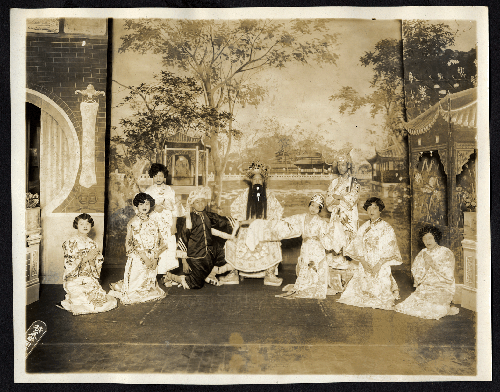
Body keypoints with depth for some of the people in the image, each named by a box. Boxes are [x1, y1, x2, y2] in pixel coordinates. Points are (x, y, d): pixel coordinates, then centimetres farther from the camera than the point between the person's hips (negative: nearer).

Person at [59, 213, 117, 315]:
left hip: (90, 280, 6)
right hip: (75, 281, -6)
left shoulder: (92, 243, 12)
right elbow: (69, 265, -13)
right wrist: (86, 258, -18)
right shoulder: (71, 242, -6)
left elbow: (97, 264, 14)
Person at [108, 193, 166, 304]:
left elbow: (160, 243, 8)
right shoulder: (133, 222, -6)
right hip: (137, 258, -4)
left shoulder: (153, 223, 7)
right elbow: (129, 243, -10)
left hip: (151, 260, 4)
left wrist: (154, 257, -7)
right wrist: (143, 256, -16)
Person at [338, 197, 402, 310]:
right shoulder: (364, 227, 9)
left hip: (381, 265, -3)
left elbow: (389, 250, -7)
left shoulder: (387, 228, -2)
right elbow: (358, 245, 4)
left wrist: (378, 265, -17)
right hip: (365, 264, 3)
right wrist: (363, 262, -10)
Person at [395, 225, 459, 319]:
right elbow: (417, 276, 7)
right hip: (424, 288, 4)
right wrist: (426, 266, -11)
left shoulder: (446, 253, -3)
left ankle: (446, 309, 4)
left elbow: (449, 276, -11)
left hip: (443, 289, -4)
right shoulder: (422, 253, 10)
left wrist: (433, 264, -16)